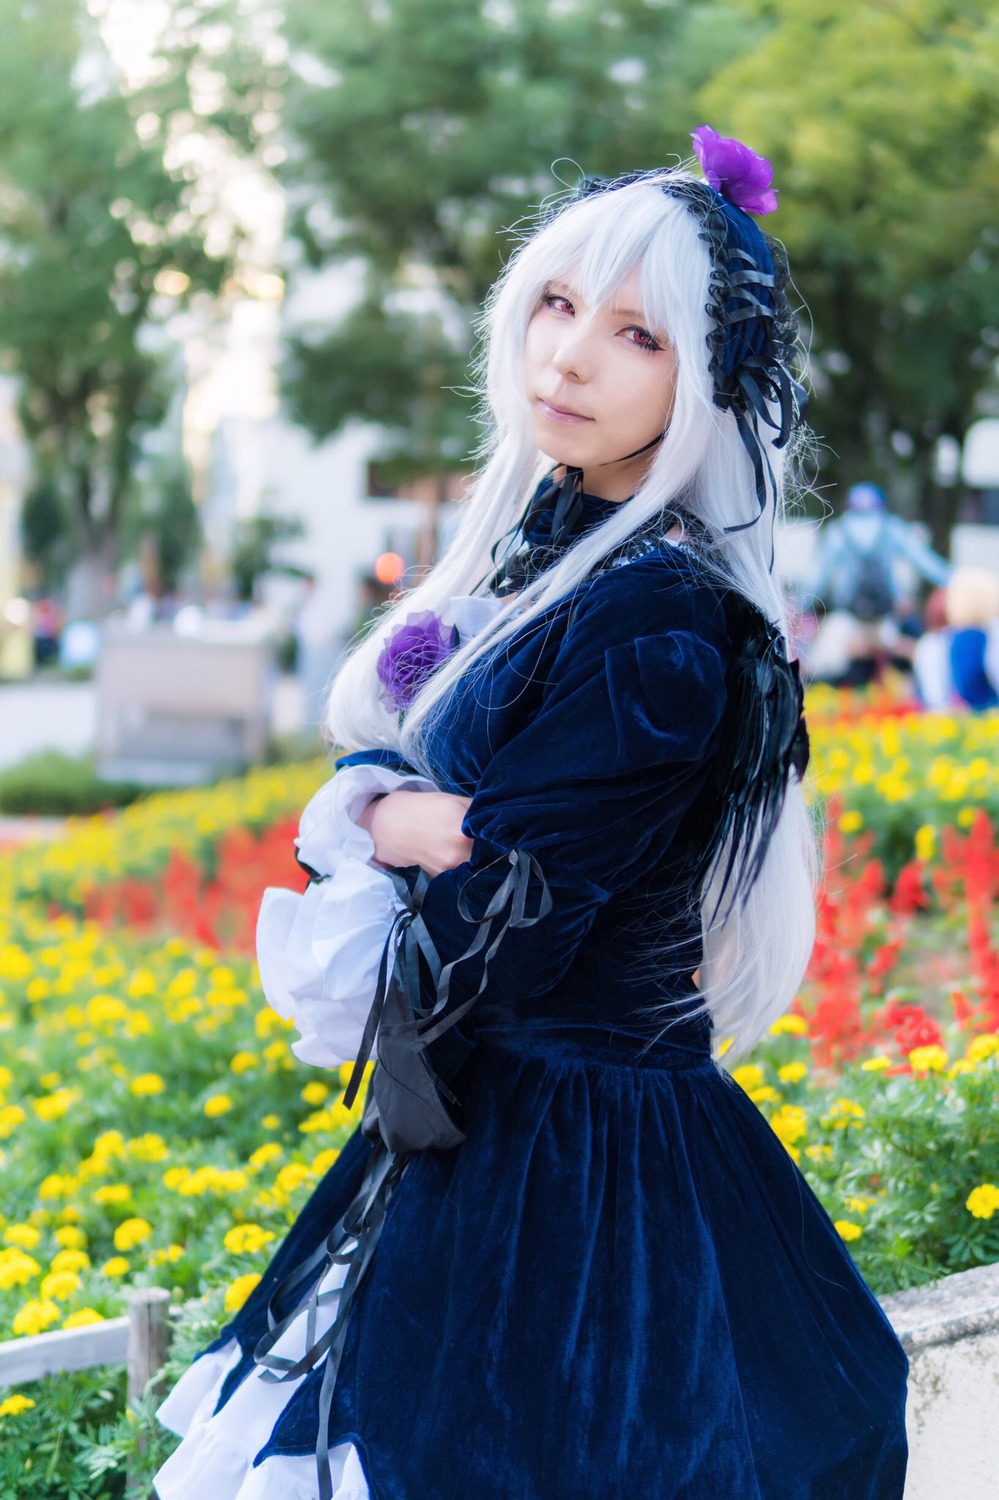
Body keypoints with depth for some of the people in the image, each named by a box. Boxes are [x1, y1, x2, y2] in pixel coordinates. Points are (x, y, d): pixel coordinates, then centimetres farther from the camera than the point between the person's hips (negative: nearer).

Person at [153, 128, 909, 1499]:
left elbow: (489, 938, -21)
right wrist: (394, 814, -13)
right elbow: (359, 772, 9)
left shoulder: (660, 623, -21)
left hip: (575, 1170, -9)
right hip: (481, 1124, 9)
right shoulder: (535, 540, 7)